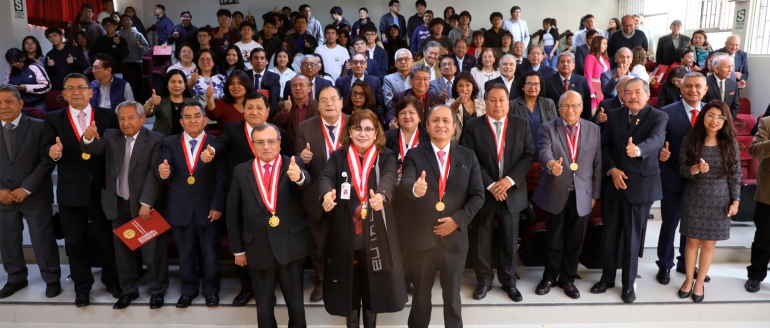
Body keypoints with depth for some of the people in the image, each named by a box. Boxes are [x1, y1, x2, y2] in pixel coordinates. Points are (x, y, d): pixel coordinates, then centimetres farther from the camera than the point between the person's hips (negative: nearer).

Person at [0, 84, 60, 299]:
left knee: (43, 240, 4)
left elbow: (47, 162, -8)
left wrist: (26, 189, -12)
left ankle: (52, 279, 19)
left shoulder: (38, 127, -5)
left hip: (35, 196, -3)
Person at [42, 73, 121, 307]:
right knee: (75, 241, 12)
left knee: (107, 237, 13)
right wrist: (53, 152, -32)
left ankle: (111, 280, 33)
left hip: (103, 189, 0)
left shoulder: (107, 116, 1)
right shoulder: (53, 119, 2)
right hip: (71, 190, 1)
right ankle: (82, 286, 29)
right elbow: (48, 147, -12)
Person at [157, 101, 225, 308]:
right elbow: (164, 172, -8)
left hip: (208, 208, -2)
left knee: (210, 253, 10)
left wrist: (218, 205, -12)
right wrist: (163, 173, -31)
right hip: (179, 208, 2)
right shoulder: (170, 143, 3)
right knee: (185, 253, 15)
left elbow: (221, 179, -6)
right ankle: (188, 289, 31)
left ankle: (211, 289, 28)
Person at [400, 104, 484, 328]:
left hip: (455, 236, 1)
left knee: (452, 293, 17)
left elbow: (478, 195, 0)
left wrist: (458, 219, -13)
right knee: (421, 293, 15)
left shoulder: (468, 157, 2)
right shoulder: (414, 155, -4)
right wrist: (415, 188, -45)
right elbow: (404, 184, -22)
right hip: (421, 237, -1)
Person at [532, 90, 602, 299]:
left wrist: (595, 194, 4)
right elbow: (543, 151, -24)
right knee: (554, 239, 11)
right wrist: (551, 163, -46)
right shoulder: (547, 128, -5)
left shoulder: (594, 130, 3)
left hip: (582, 195, 2)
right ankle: (549, 277, 30)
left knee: (574, 240, 11)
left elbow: (597, 164, 4)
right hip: (555, 194, -2)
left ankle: (568, 279, 29)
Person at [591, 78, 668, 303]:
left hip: (640, 185, -3)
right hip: (613, 183, 3)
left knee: (632, 237, 5)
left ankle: (628, 284, 20)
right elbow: (604, 145, 5)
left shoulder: (659, 117, -5)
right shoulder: (614, 116, 7)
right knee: (609, 234, 11)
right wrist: (611, 169, -11)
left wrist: (638, 149, -46)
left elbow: (656, 141, -25)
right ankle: (607, 277, 27)